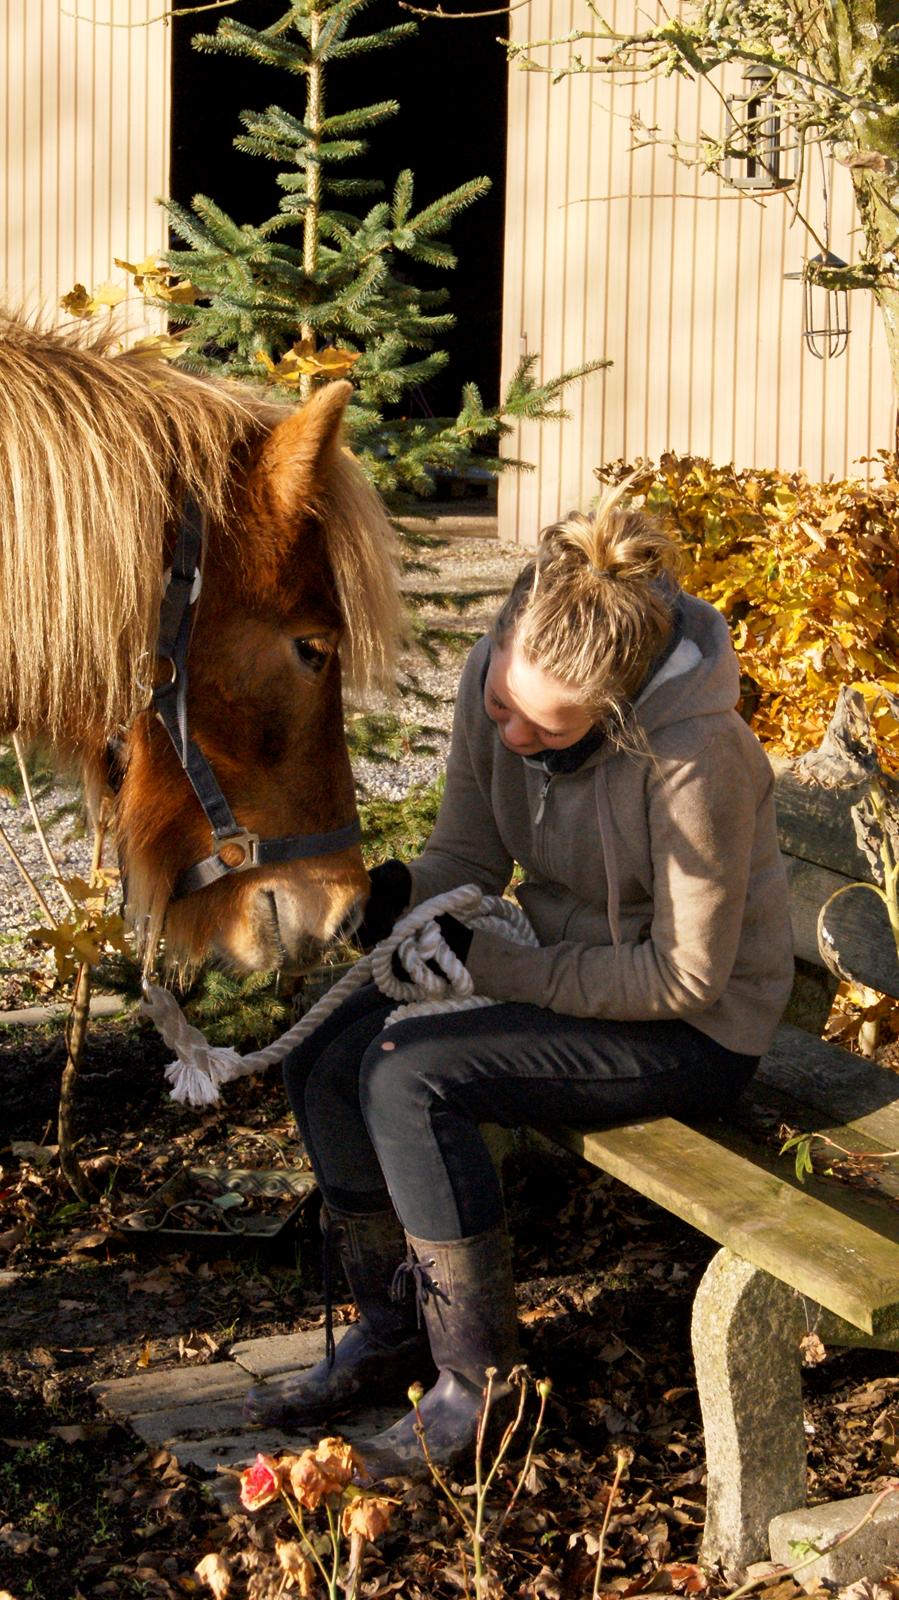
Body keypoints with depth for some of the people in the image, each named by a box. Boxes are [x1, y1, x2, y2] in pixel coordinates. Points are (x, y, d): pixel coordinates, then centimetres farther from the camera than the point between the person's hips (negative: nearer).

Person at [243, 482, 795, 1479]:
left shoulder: (693, 756, -31)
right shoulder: (494, 679, -11)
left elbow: (687, 974, -23)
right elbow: (468, 854, 1)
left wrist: (488, 965, -24)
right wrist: (406, 903, -23)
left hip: (694, 1030, -7)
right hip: (570, 970, 8)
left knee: (408, 1076, -24)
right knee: (326, 1054, -8)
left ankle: (482, 1384, -9)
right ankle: (387, 1331, 10)